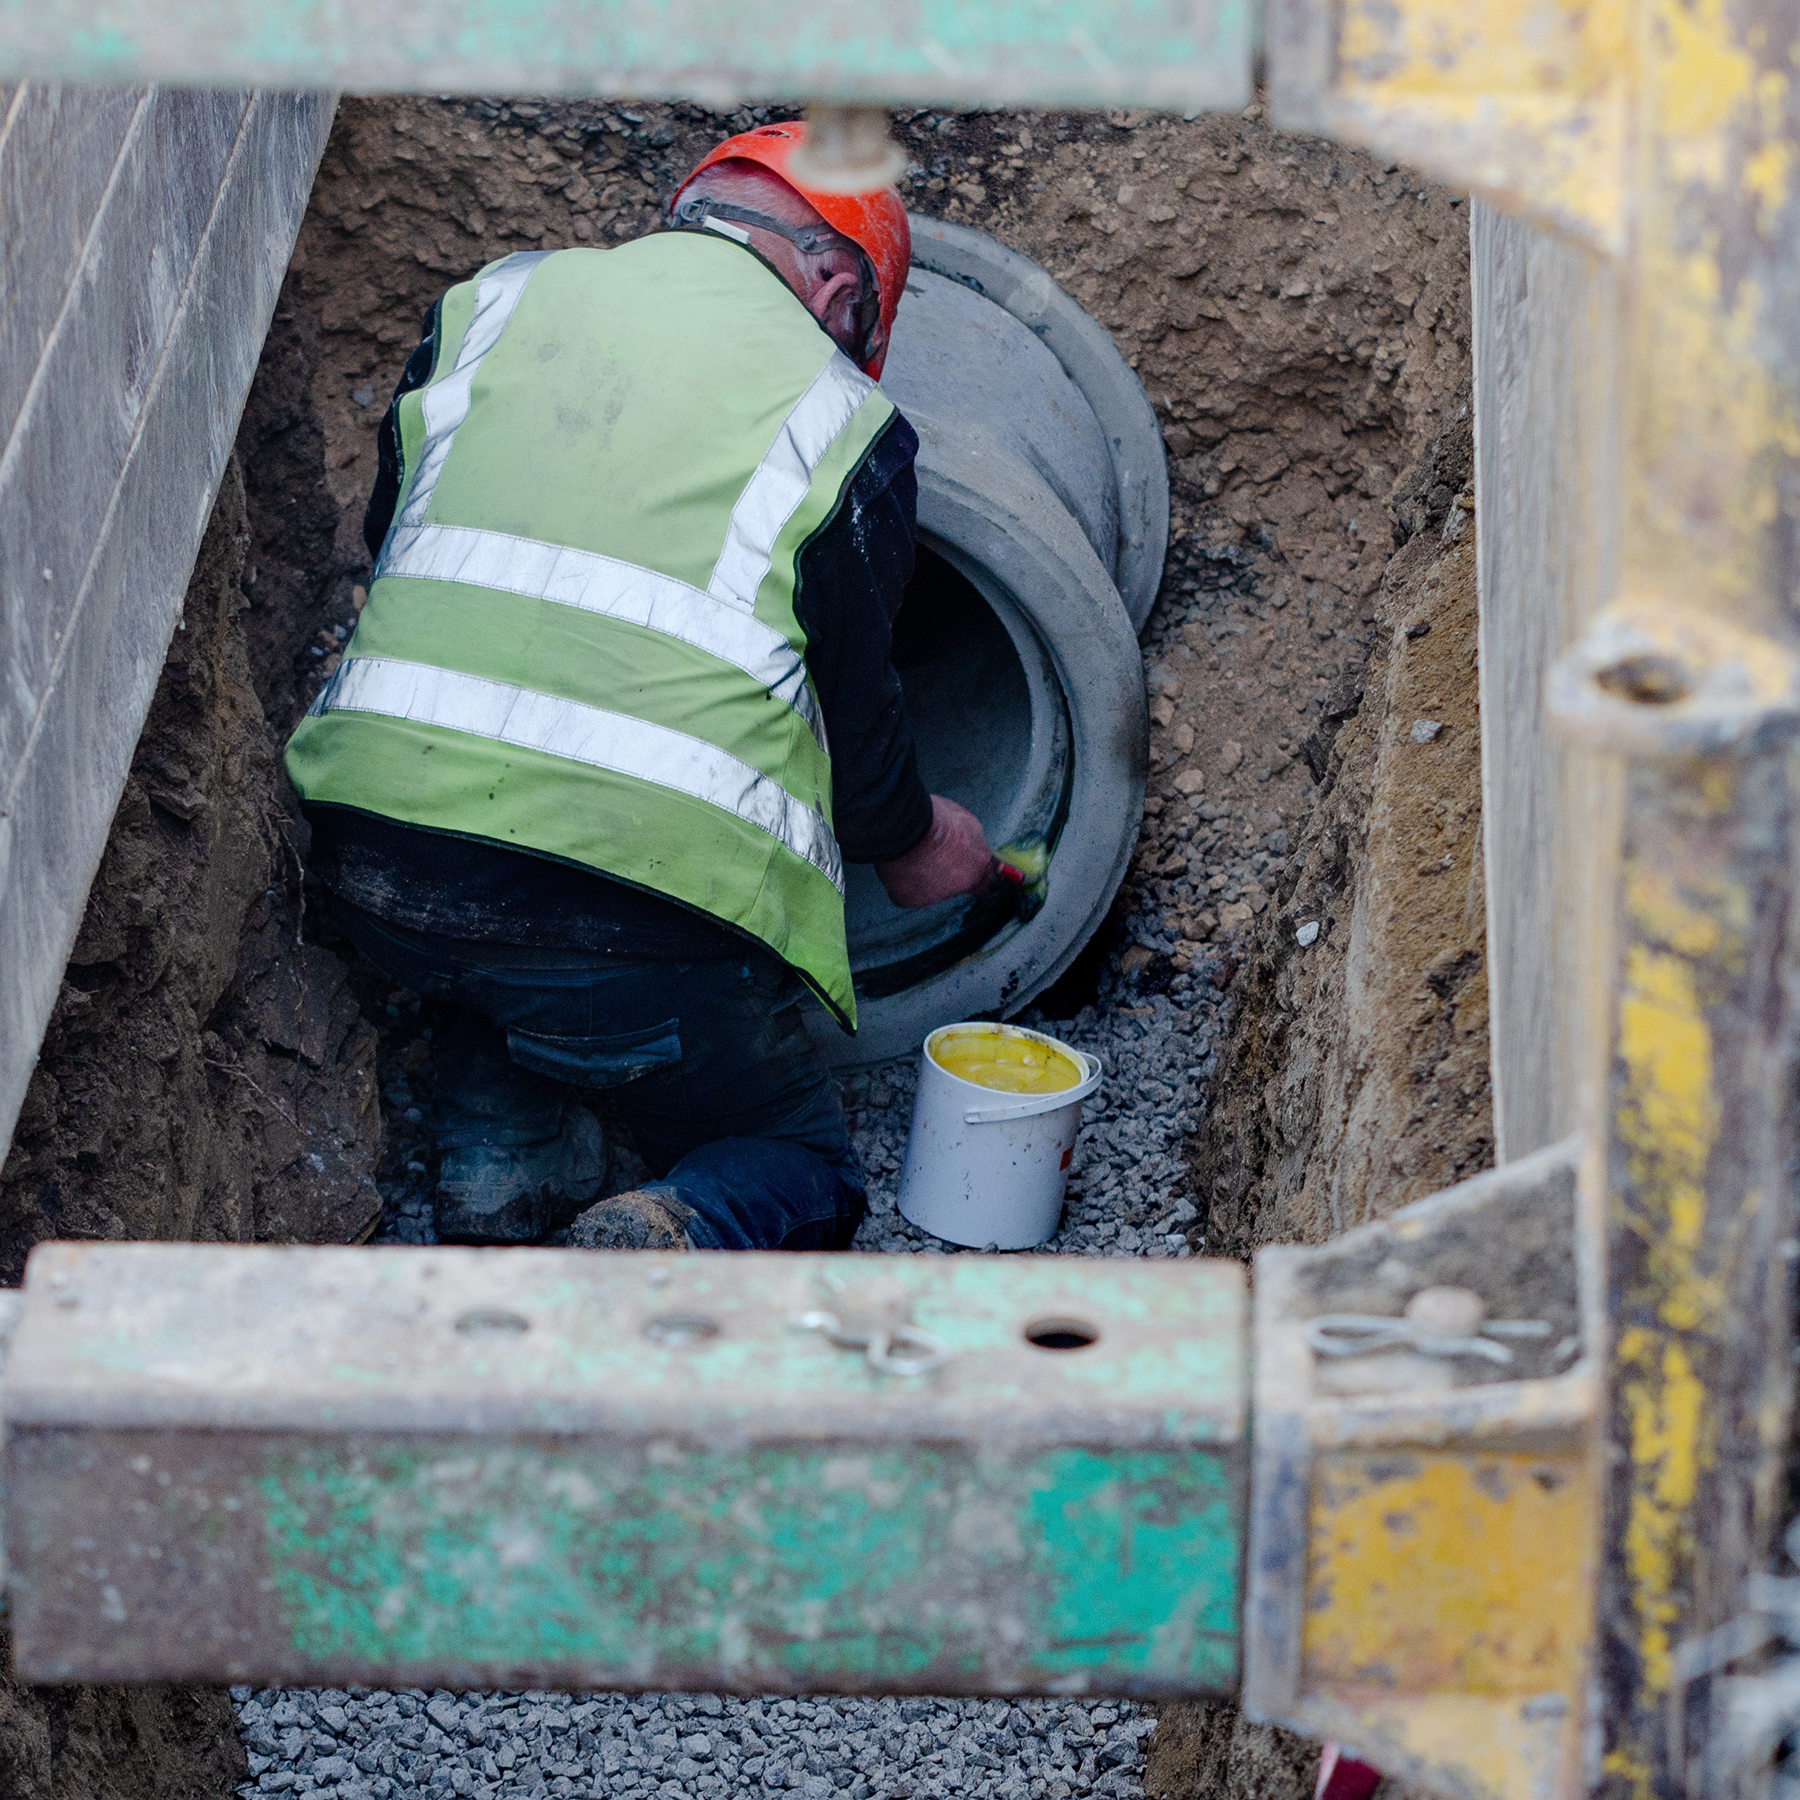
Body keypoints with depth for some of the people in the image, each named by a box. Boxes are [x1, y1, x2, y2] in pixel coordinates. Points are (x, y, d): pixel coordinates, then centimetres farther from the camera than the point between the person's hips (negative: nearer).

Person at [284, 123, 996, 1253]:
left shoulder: (498, 302, 14)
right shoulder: (838, 418, 4)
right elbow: (855, 710, 11)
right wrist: (911, 842, 32)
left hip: (381, 857, 4)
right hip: (644, 908, -4)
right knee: (803, 1167, 17)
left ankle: (497, 1161, 20)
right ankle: (668, 1250, -14)